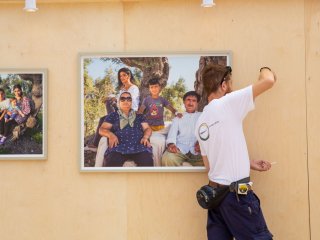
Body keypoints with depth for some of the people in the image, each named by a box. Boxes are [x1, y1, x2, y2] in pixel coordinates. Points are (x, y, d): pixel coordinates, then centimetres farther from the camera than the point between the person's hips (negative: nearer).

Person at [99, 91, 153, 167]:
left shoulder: (139, 116, 28)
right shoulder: (112, 115, 23)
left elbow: (147, 128, 20)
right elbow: (102, 129, 14)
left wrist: (145, 137, -5)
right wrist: (110, 134, -9)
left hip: (138, 146, 1)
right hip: (119, 147, -1)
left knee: (147, 162, -35)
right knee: (111, 162, -36)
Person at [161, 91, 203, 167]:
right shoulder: (178, 118, 26)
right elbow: (172, 133, 10)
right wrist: (171, 144, -14)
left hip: (197, 151, 0)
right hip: (180, 150, 1)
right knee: (167, 158, -33)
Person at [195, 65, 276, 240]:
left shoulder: (200, 122, 11)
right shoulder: (227, 103, -11)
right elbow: (269, 81, -13)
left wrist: (250, 164, 19)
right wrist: (265, 69, 11)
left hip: (214, 191, 8)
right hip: (237, 193, -7)